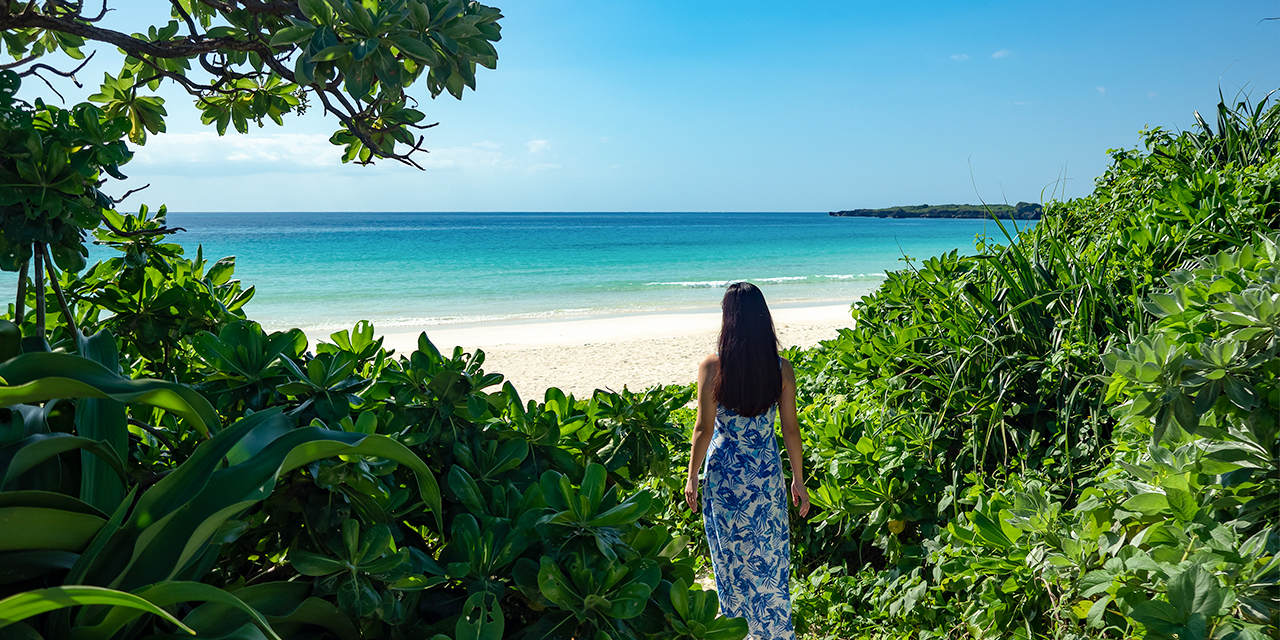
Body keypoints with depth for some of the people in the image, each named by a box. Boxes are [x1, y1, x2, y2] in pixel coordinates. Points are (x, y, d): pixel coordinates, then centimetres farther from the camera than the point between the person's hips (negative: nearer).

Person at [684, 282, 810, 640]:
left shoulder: (712, 367, -14)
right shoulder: (781, 368, -8)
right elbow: (790, 429, -2)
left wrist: (692, 478, 2)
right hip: (767, 475, 2)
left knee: (732, 560, 14)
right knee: (770, 560, 14)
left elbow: (704, 429, -10)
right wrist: (798, 479, 9)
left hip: (724, 475, -2)